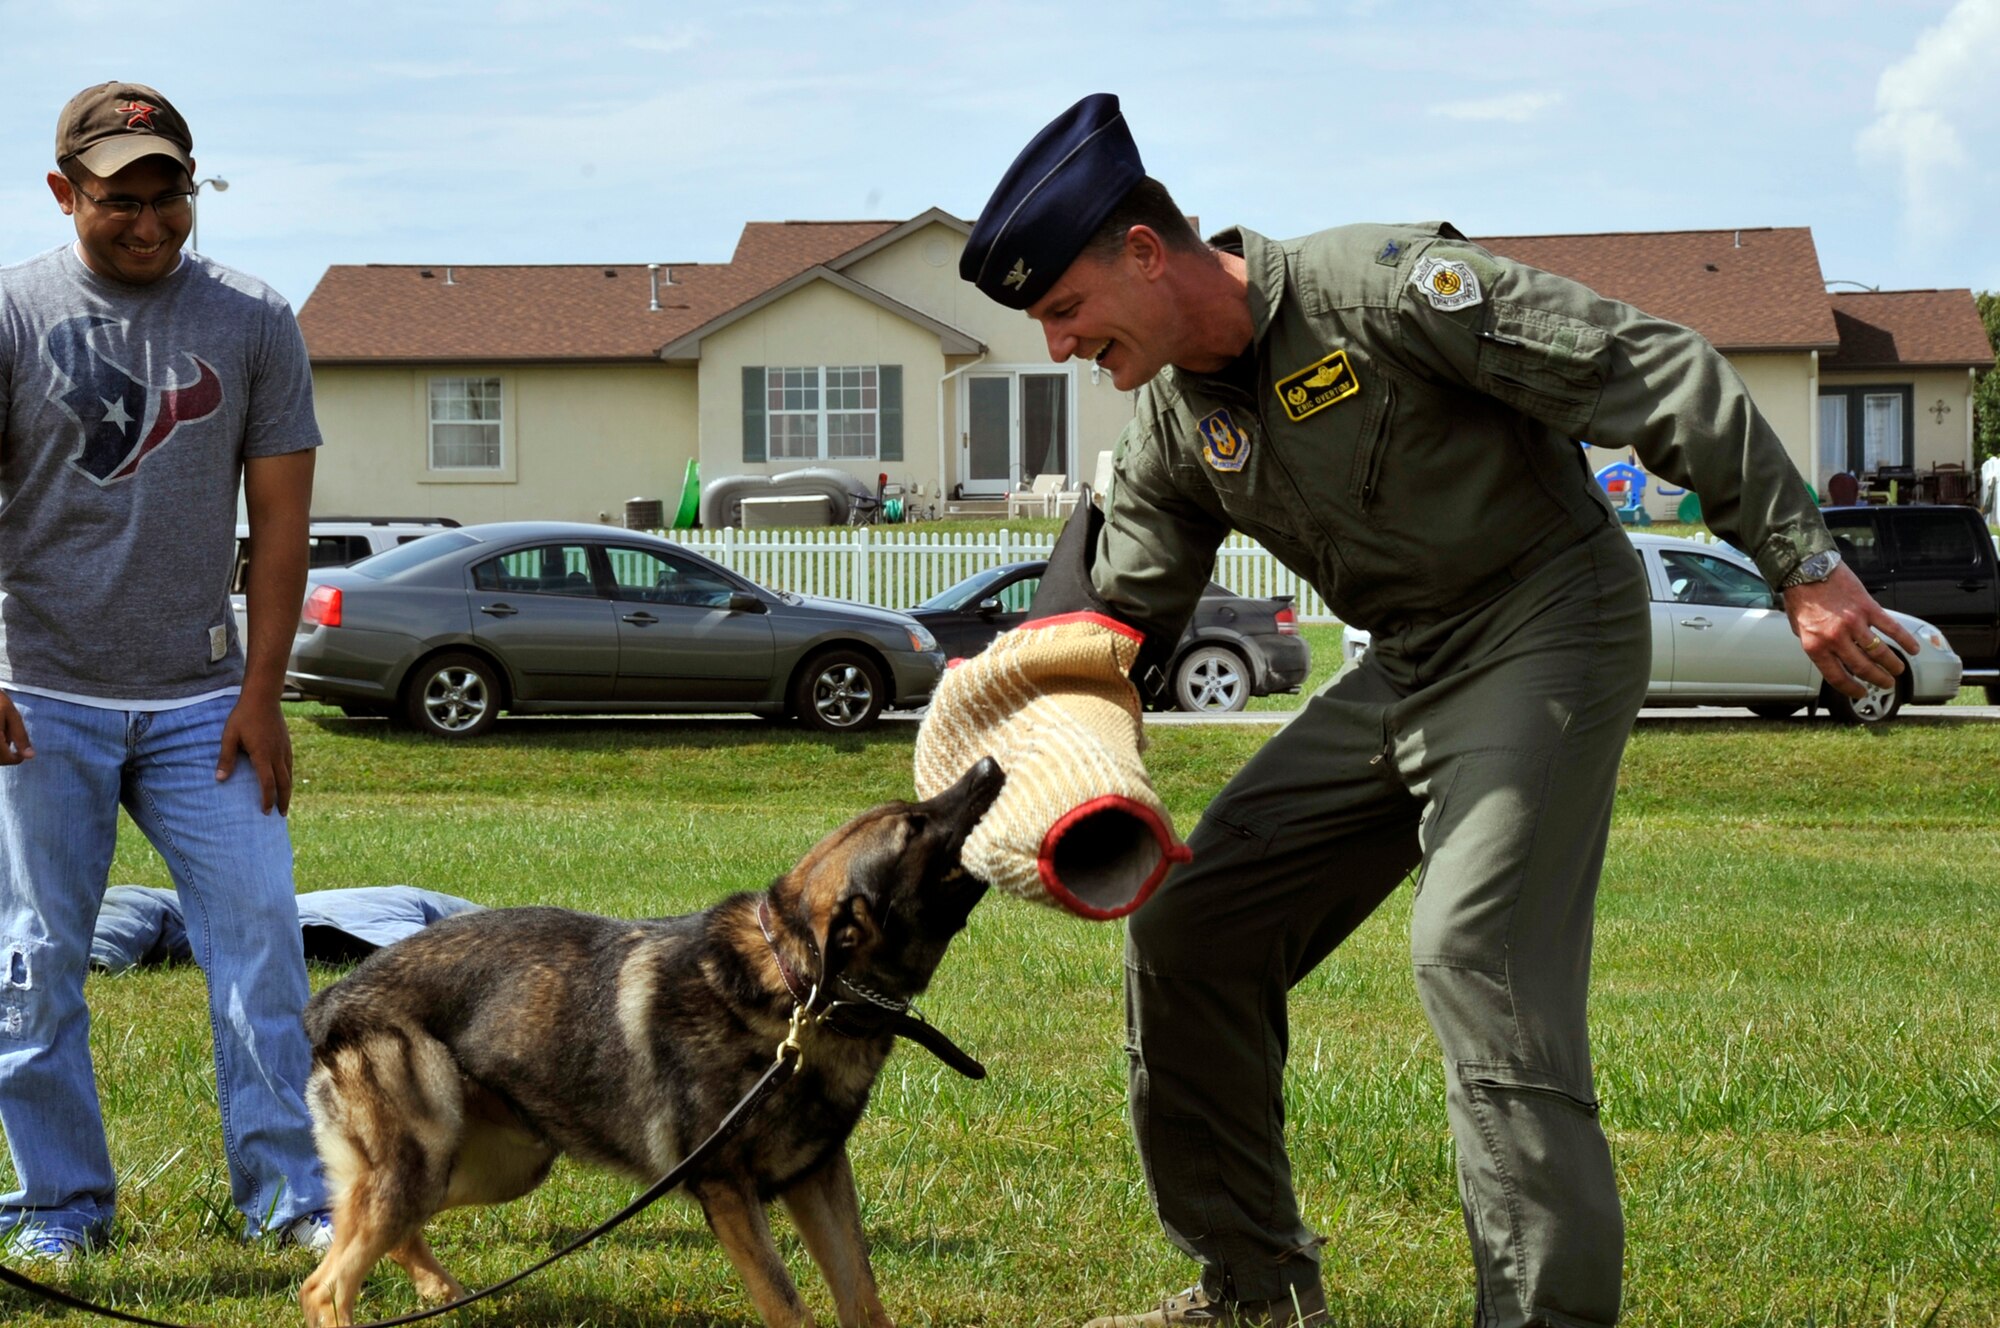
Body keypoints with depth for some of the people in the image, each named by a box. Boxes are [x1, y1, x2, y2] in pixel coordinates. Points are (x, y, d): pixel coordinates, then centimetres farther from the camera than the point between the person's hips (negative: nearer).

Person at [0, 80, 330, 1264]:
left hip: (201, 701, 1)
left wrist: (261, 693, -2)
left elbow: (279, 519, 4)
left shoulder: (252, 322, 4)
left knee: (261, 936, -5)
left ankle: (290, 1195, 1)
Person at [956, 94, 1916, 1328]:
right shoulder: (1175, 419, 3)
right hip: (1403, 673, 8)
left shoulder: (1377, 286, -22)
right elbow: (1118, 626, 13)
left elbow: (1654, 373, -21)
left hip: (1549, 634, -8)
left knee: (1474, 953, -24)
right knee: (1187, 934, 5)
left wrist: (1804, 565, -24)